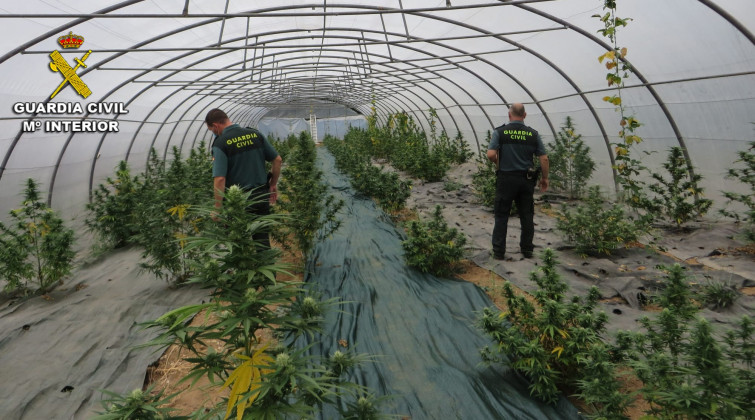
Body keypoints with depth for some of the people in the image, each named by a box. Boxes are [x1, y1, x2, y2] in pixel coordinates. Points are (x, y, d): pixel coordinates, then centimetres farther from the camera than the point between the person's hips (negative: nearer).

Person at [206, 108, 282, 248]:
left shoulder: (221, 143, -12)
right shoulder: (255, 134, 3)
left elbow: (220, 179, -20)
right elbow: (277, 159, 7)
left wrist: (217, 208, -13)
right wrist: (273, 184, 17)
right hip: (261, 197, 5)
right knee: (263, 241, 13)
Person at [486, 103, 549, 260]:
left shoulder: (500, 132, -6)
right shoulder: (533, 134, 1)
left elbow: (491, 154, -16)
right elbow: (544, 159, 0)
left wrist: (498, 163, 5)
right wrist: (545, 178, 12)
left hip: (506, 178, -2)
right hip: (527, 179, 2)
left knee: (501, 216, 6)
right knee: (527, 216, 13)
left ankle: (498, 251, 8)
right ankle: (527, 249, 21)